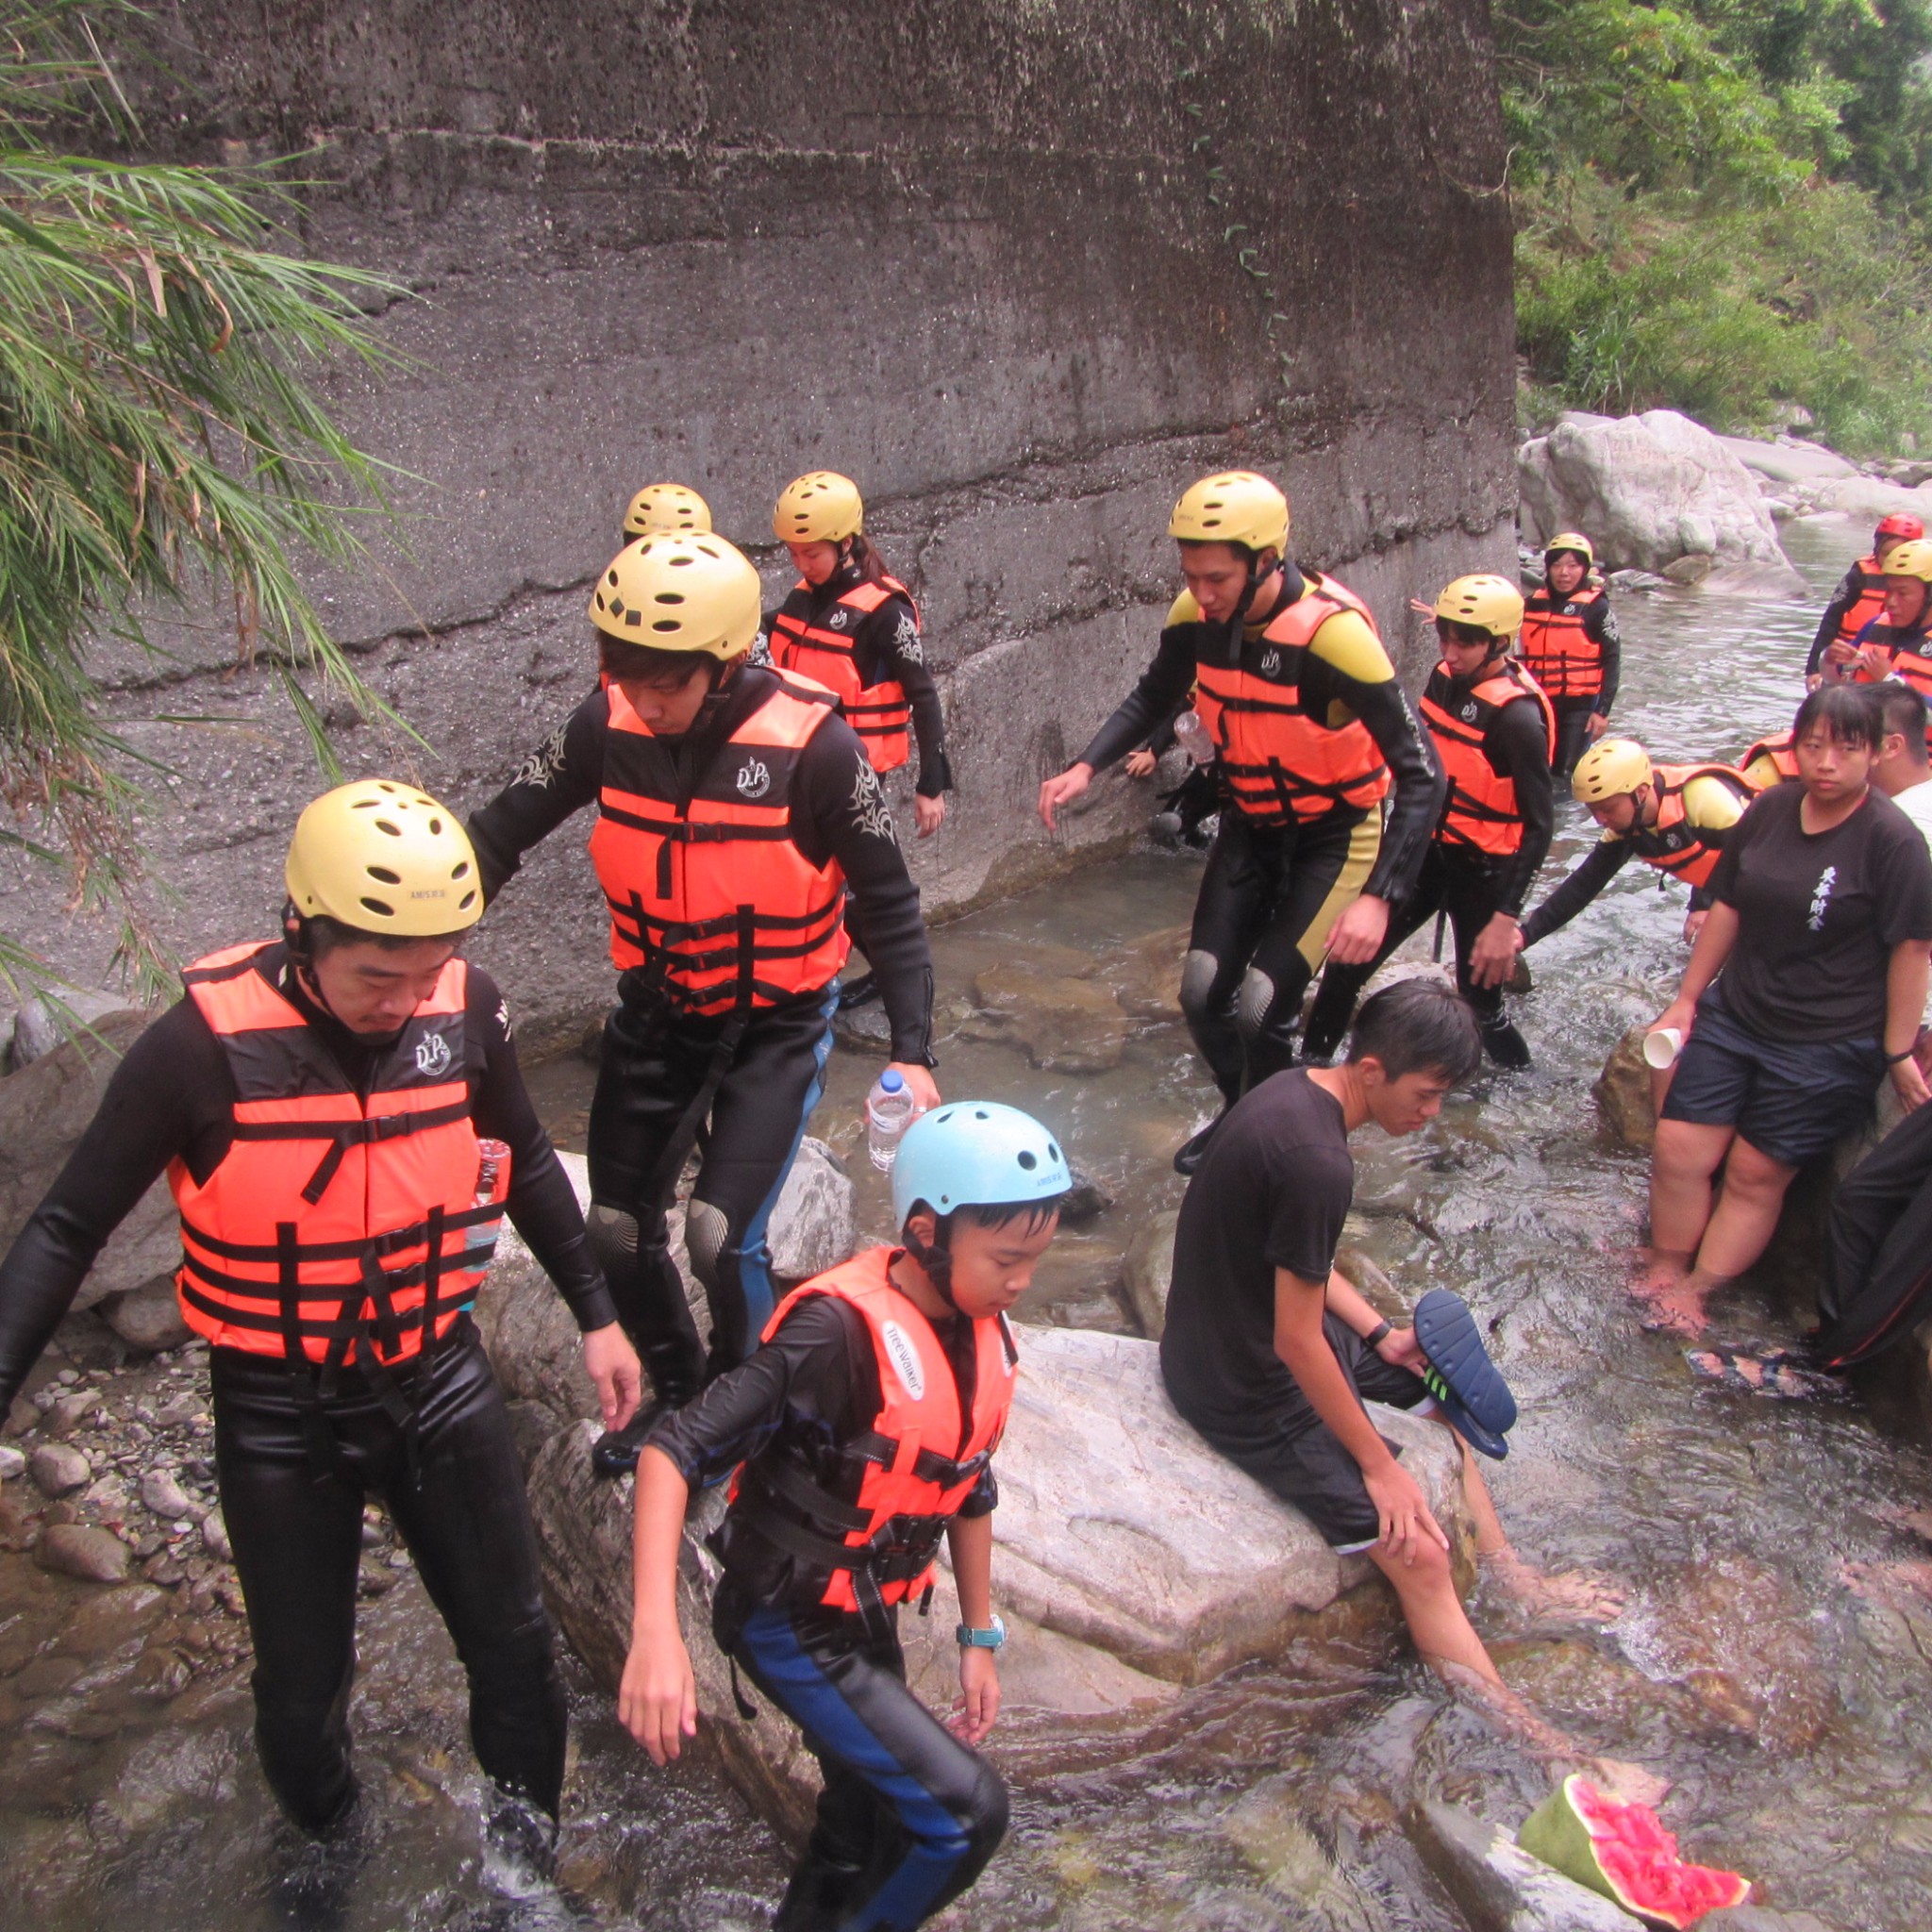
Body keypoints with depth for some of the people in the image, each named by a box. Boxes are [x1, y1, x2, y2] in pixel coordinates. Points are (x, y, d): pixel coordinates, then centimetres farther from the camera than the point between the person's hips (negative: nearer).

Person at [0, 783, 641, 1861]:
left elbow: (525, 1162, 6)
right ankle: (324, 1855, 46)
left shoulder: (465, 1006, -13)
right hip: (281, 1416, -2)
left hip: (439, 1382, 2)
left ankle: (527, 1854, 38)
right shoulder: (205, 1044, -22)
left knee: (516, 1647, 9)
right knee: (305, 1687, 12)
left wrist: (597, 1315, 11)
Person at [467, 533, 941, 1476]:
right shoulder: (608, 725, -13)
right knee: (617, 1231, 9)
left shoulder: (810, 744, -23)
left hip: (776, 1025, -4)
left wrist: (911, 1052, -21)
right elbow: (502, 831, -4)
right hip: (654, 1014, 4)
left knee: (721, 1237, -14)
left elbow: (888, 902, -15)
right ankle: (678, 1391, 37)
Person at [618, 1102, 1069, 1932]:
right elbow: (673, 1450, -31)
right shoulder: (841, 1330, -28)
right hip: (792, 1625, -7)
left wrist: (980, 1634, 16)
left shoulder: (986, 1337, -4)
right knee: (965, 1810, -12)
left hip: (868, 1618, 8)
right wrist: (655, 1633, -40)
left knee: (872, 1811, 22)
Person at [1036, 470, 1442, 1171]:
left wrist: (1379, 896, -39)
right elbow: (1152, 697, 8)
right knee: (1203, 992, 0)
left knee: (1263, 1006, -13)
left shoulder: (1333, 632, -32)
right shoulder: (1197, 616, -15)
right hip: (1250, 825, 5)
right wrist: (1085, 766, -10)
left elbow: (1420, 776, -29)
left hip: (1333, 836, -5)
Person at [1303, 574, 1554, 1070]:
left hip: (1482, 871, -6)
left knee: (1479, 994, 6)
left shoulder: (1517, 717, -21)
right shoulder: (1444, 680, 0)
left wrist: (1507, 918, -25)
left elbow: (1538, 825, -21)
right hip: (1428, 849, 6)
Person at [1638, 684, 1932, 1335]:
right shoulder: (1770, 810, 1)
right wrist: (1687, 1000, 12)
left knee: (1755, 1176, 4)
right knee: (1679, 1149, 1)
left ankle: (1694, 1295, 16)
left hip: (1828, 1047, -5)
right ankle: (1664, 1275, 19)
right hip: (1734, 1015, 5)